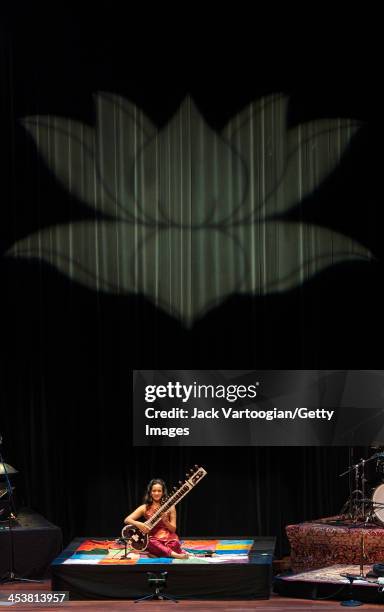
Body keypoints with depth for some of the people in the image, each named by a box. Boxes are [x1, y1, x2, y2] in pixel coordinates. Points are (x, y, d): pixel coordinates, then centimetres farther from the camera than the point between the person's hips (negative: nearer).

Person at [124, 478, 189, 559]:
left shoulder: (170, 507, 5)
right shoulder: (145, 508, 6)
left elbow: (173, 529, 6)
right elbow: (127, 520, 0)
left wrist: (165, 521, -15)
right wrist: (139, 524, -20)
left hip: (169, 538, 0)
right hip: (153, 538, 0)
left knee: (175, 544, -37)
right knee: (150, 542, -39)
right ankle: (173, 554, -40)